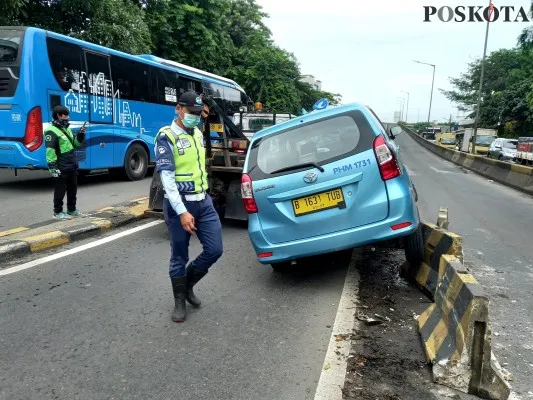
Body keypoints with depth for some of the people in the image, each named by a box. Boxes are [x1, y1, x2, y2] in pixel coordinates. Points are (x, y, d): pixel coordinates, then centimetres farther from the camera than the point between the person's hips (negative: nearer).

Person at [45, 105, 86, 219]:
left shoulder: (67, 128, 15)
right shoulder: (51, 131, -14)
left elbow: (75, 144, 20)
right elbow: (50, 151, -19)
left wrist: (80, 135, 2)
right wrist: (52, 167, -24)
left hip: (72, 166, 9)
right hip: (61, 167, -9)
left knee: (73, 188, 16)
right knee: (60, 190, 1)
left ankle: (72, 209, 29)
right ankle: (57, 212, 13)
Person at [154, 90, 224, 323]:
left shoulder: (198, 134, 12)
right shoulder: (166, 137, -10)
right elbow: (167, 177, -18)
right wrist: (182, 211, -24)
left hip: (204, 201, 7)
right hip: (179, 205, -6)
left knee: (214, 249, 4)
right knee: (179, 257, 5)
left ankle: (187, 284, 28)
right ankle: (179, 302, 24)